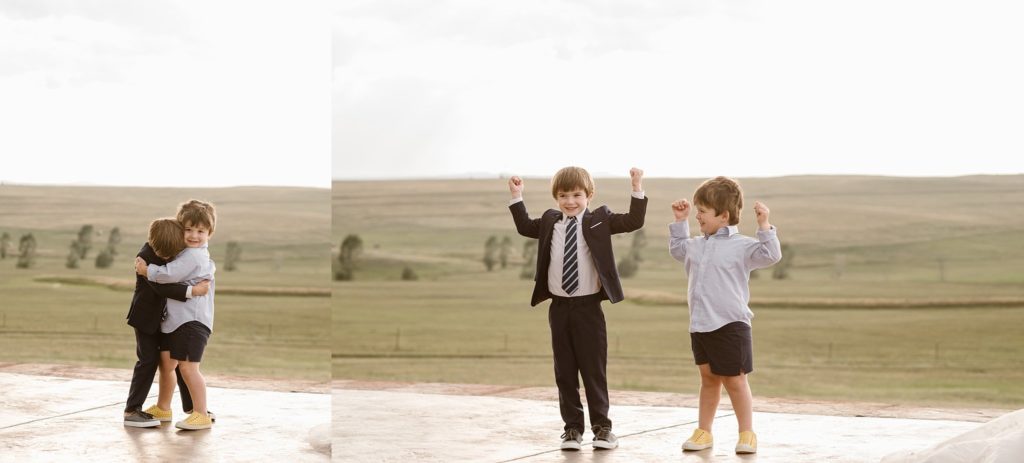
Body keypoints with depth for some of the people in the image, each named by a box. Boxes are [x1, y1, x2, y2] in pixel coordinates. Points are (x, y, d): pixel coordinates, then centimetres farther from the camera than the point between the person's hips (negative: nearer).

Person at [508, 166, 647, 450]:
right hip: (559, 307, 3)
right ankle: (572, 427, 17)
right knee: (565, 372, 8)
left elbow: (634, 222, -7)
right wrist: (516, 197, 19)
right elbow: (524, 227, 26)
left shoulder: (599, 220, -1)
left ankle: (601, 427, 13)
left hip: (588, 307, -3)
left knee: (594, 370, 2)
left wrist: (637, 189, -14)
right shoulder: (549, 222, 9)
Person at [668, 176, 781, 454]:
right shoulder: (697, 246, 13)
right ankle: (703, 432, 21)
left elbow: (771, 255, -20)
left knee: (734, 380, 0)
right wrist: (680, 222, 26)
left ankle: (747, 433, 12)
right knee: (708, 379, 14)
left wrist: (764, 225, -26)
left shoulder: (741, 246, -9)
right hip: (700, 325, 6)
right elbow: (677, 248, 33)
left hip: (730, 325, -6)